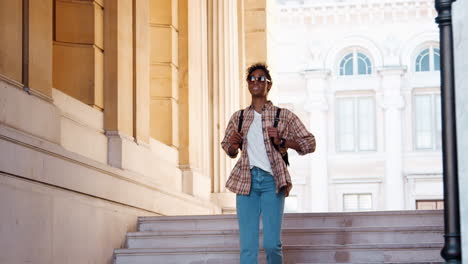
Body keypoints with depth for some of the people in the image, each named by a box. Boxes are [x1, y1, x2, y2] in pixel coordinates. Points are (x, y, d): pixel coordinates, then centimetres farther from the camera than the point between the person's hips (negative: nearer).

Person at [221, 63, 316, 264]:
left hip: (272, 181, -2)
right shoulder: (238, 118, 14)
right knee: (247, 246, -2)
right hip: (246, 181, 2)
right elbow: (226, 147, 27)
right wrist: (233, 146, 3)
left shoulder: (283, 116, 6)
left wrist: (282, 142, -8)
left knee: (271, 243, -9)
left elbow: (309, 143, 6)